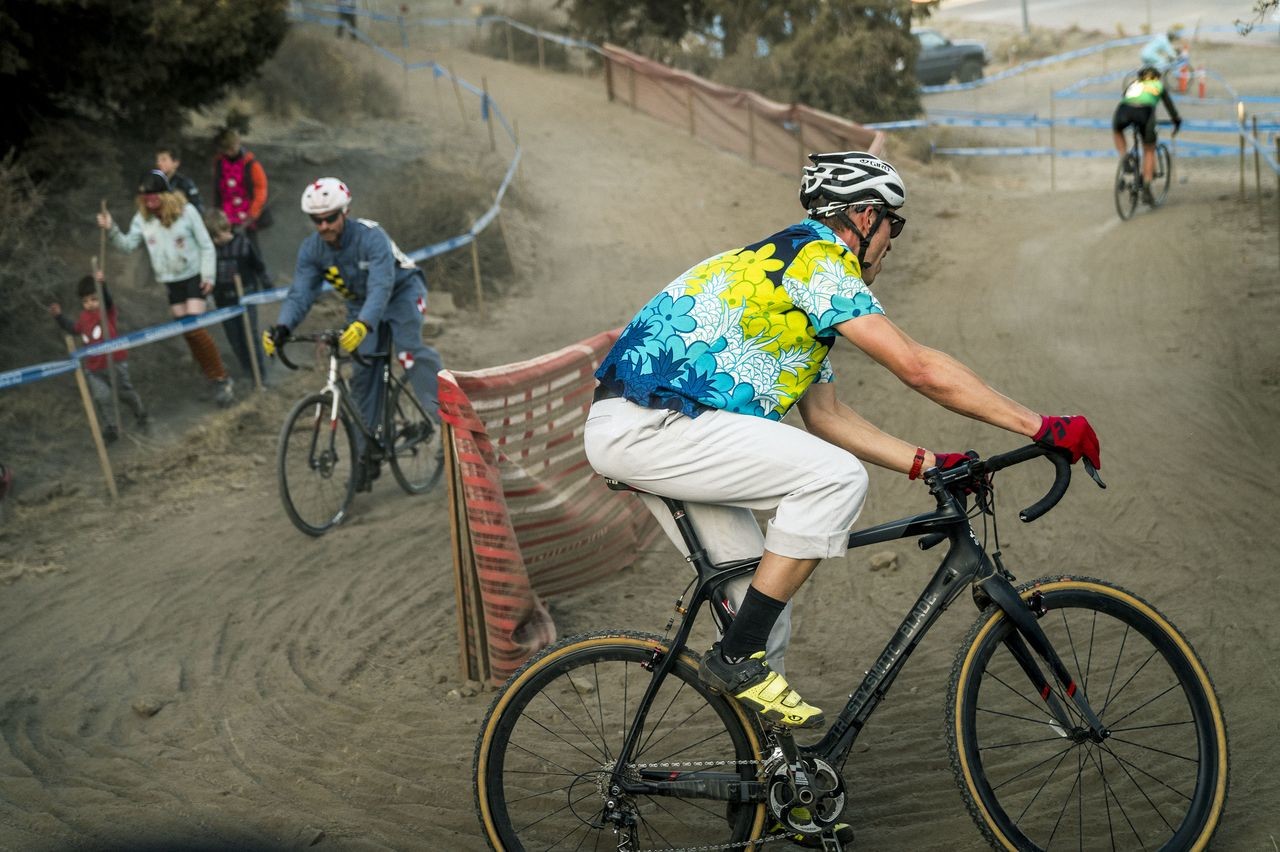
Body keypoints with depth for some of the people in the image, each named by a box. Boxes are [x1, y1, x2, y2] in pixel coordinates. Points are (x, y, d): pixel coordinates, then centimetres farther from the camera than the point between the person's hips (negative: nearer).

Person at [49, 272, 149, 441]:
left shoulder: (106, 310, -12)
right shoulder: (84, 317, 6)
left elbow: (107, 299, -35)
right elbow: (74, 329, 26)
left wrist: (102, 284, -56)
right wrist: (59, 316, 15)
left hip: (114, 363, -5)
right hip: (93, 368, 5)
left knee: (126, 393, 10)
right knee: (100, 398, -4)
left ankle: (142, 416, 36)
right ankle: (110, 429, 8)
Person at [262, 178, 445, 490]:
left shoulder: (371, 237, -35)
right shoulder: (311, 250, -17)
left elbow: (381, 288, -47)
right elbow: (300, 293, -24)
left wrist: (362, 325, -64)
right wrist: (282, 328, -44)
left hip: (401, 291, -5)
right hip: (361, 304, 5)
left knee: (409, 350, -32)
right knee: (363, 375, -5)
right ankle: (368, 455, 0)